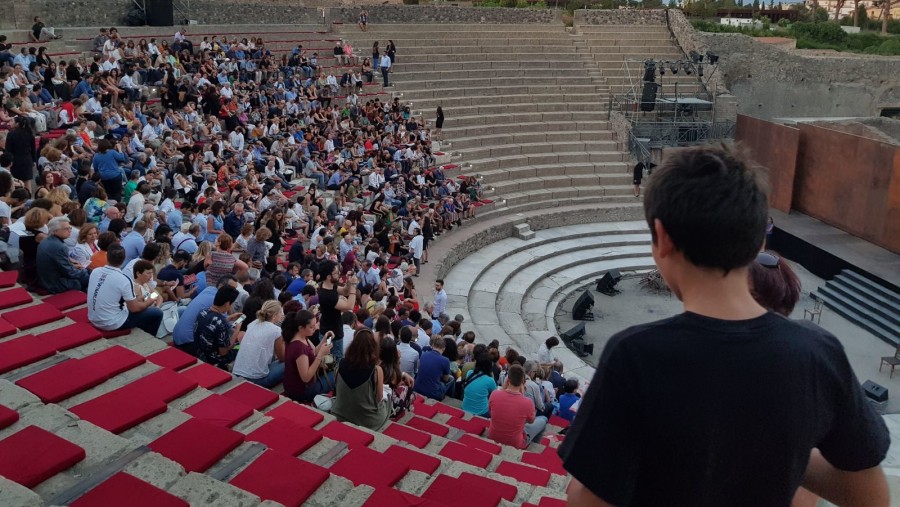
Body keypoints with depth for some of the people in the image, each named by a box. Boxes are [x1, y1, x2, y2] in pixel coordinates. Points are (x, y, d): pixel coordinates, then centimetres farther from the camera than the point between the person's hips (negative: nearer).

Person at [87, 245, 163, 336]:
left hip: (93, 320, 7)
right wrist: (150, 301, 6)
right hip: (112, 324, -7)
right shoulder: (123, 280, -22)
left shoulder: (95, 272, -3)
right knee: (157, 313, 3)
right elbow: (134, 308, -14)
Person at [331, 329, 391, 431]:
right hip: (367, 421, -4)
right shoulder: (376, 369, -25)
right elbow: (379, 398, -11)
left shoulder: (342, 364, -14)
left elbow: (337, 389, 3)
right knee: (387, 395, 27)